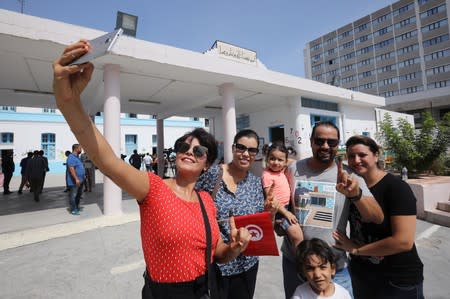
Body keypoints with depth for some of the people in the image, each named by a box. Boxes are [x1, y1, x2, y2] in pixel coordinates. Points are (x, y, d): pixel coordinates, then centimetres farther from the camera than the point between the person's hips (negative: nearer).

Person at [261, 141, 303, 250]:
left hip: (287, 207, 9)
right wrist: (286, 212, -20)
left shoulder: (280, 170, 1)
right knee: (297, 235, -14)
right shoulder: (267, 175, -21)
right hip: (278, 210, -9)